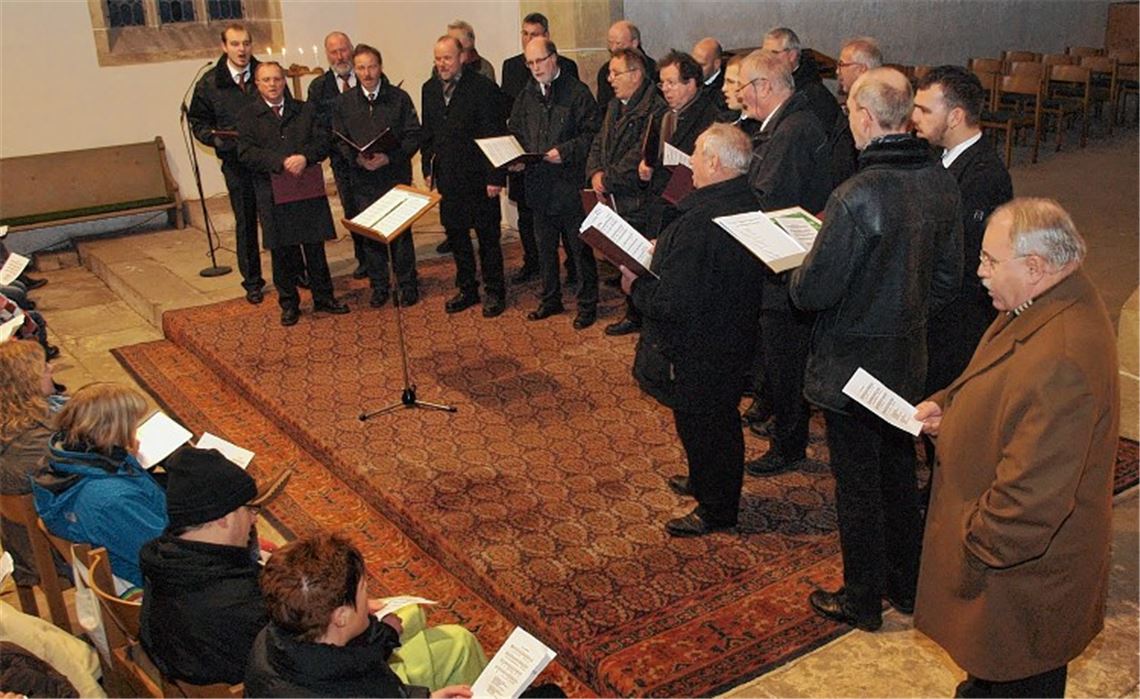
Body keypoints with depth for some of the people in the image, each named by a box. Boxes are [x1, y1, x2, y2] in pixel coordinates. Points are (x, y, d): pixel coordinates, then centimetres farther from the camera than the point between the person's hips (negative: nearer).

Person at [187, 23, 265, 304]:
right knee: (245, 222, 7)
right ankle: (252, 282, 18)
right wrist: (216, 138, -13)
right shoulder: (209, 83, 1)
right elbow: (198, 122, 7)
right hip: (236, 163, 0)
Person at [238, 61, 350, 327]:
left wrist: (304, 157, -19)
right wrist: (281, 163, -19)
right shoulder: (248, 116, 4)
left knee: (315, 247, 8)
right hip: (272, 194, -1)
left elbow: (322, 142, 2)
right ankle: (289, 304, 17)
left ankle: (323, 297, 21)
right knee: (282, 252, 5)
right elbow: (247, 153, -8)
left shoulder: (306, 110, 11)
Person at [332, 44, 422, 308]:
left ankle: (407, 284, 15)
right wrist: (357, 159, -14)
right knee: (369, 232, 6)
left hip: (396, 175, -2)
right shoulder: (343, 102, 6)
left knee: (401, 230, 1)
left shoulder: (399, 98, 0)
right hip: (362, 179, 2)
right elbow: (338, 140, 6)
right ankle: (379, 285, 19)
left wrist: (390, 157, -17)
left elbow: (413, 136, -2)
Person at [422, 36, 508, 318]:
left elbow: (496, 134, -11)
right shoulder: (430, 89, 8)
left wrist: (495, 177, -15)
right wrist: (427, 168, 10)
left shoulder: (483, 88, -11)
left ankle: (495, 292, 15)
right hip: (447, 176, 6)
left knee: (488, 236, 4)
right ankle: (467, 289, 25)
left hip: (478, 177, -6)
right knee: (455, 234, 12)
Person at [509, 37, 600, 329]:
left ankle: (587, 304, 12)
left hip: (570, 182, -6)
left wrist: (566, 151, -20)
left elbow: (592, 133, -10)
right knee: (545, 245, 15)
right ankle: (550, 299, 29)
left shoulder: (576, 92, -7)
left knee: (579, 245, 2)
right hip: (538, 182, 6)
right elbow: (515, 132, 18)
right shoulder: (526, 95, 11)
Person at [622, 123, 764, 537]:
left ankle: (715, 510, 28)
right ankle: (708, 482, 48)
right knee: (720, 419, 26)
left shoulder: (699, 224, -33)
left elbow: (673, 305, -33)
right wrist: (662, 255, 7)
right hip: (734, 336, 9)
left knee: (700, 426, 10)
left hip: (696, 353, -9)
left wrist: (635, 286, -15)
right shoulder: (750, 205, -3)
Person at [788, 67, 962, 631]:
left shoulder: (858, 195, -27)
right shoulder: (941, 183, -3)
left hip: (852, 365, -7)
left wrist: (796, 276, 0)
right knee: (899, 471, 22)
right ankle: (905, 584, 38)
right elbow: (947, 278, 7)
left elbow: (813, 292, -22)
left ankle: (861, 601, 25)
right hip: (909, 358, 7)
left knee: (857, 484, 8)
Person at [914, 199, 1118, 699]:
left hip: (1025, 569, -9)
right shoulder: (1048, 307, -1)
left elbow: (1033, 495, -32)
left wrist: (978, 547, -18)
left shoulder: (1061, 362, -35)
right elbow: (1001, 394, 17)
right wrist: (946, 407, 0)